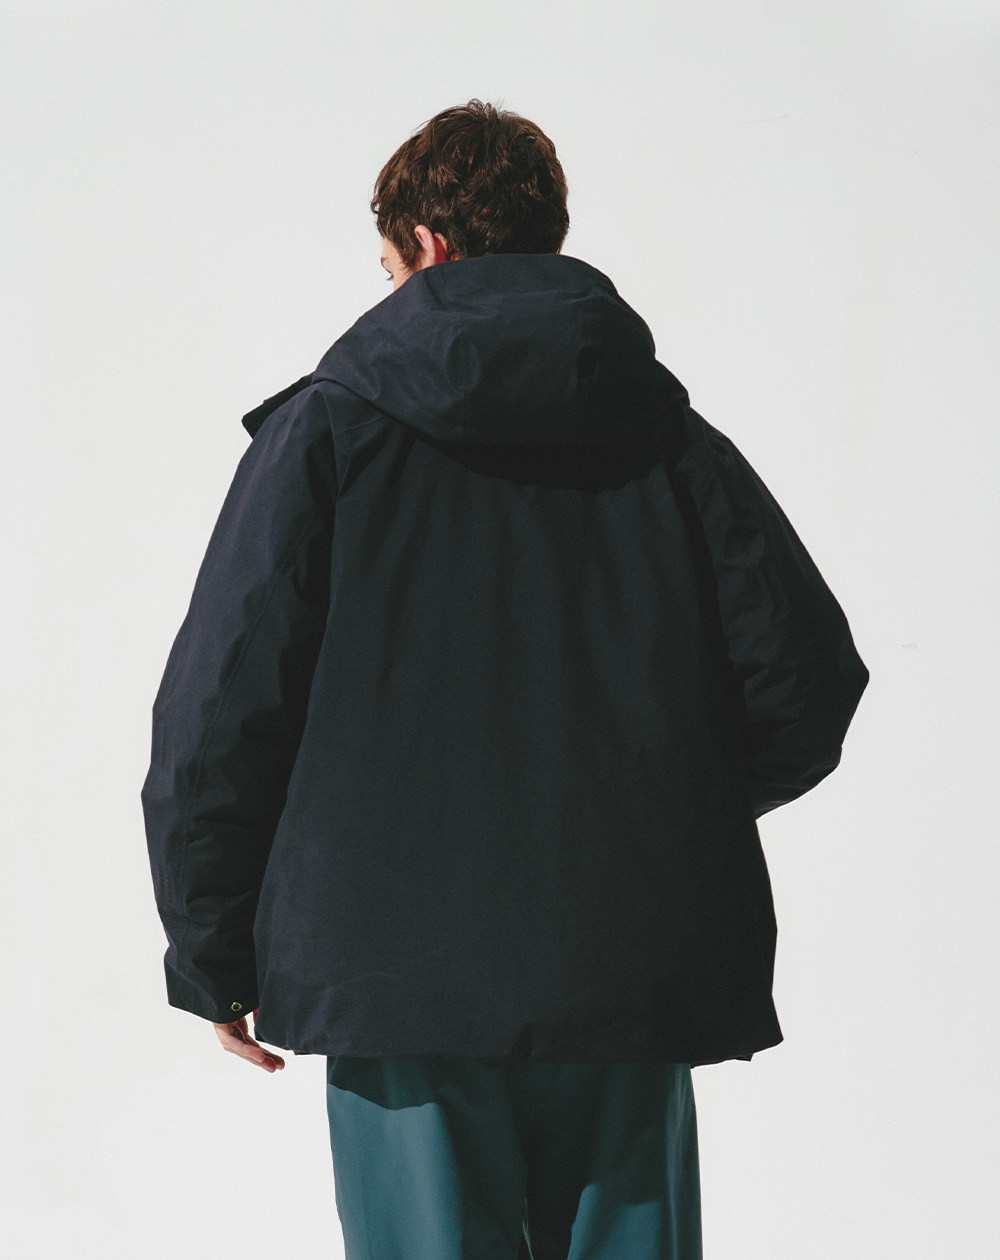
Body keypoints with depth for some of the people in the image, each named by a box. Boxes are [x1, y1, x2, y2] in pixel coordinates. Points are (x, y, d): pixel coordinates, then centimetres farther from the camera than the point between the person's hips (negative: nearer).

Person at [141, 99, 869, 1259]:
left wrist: (212, 957, 5)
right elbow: (808, 679, 3)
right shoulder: (671, 437, 8)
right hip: (634, 981, 3)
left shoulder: (327, 429, 1)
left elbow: (219, 706, -4)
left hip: (404, 987, -2)